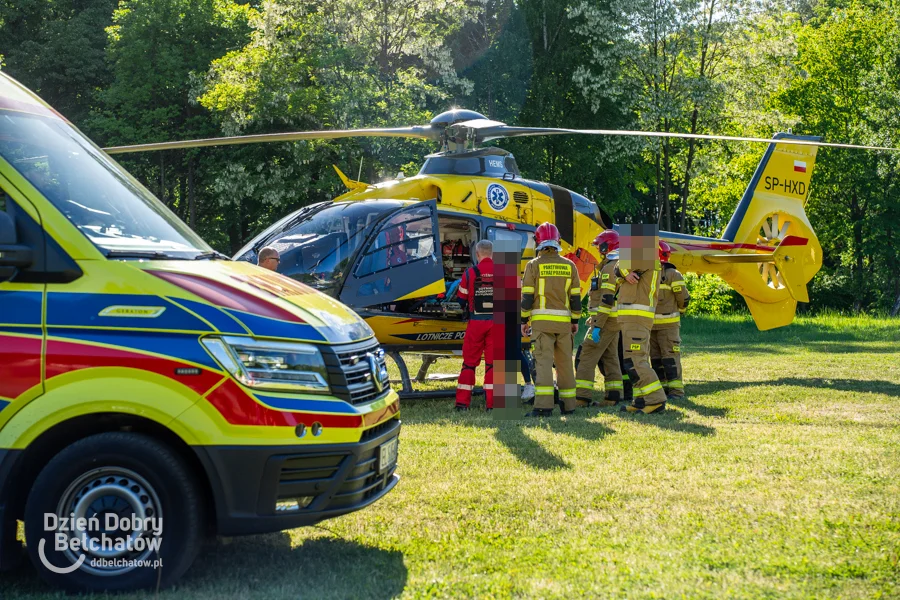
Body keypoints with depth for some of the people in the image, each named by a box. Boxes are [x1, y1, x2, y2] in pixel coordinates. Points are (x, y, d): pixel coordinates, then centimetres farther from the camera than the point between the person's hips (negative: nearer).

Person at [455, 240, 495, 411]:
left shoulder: (469, 273, -3)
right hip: (496, 322, 1)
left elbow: (461, 300, 4)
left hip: (476, 322, -1)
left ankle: (462, 402, 7)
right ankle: (491, 403, 1)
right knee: (493, 362, 4)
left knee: (469, 361, 8)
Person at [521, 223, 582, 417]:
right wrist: (575, 320, 16)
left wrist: (524, 320, 4)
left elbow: (527, 296, -4)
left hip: (541, 321, -3)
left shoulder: (533, 265, -2)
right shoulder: (569, 266, 7)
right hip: (563, 321, 3)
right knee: (565, 362, 11)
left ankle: (544, 405, -19)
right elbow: (575, 297, 8)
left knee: (543, 361, -8)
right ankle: (568, 405, 17)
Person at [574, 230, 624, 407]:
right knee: (610, 359, 12)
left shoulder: (610, 268, -16)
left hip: (605, 321, -10)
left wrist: (597, 325, -23)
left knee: (586, 358, -8)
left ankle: (582, 397, -10)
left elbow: (607, 299, -22)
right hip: (615, 322, 10)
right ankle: (613, 397, 11)